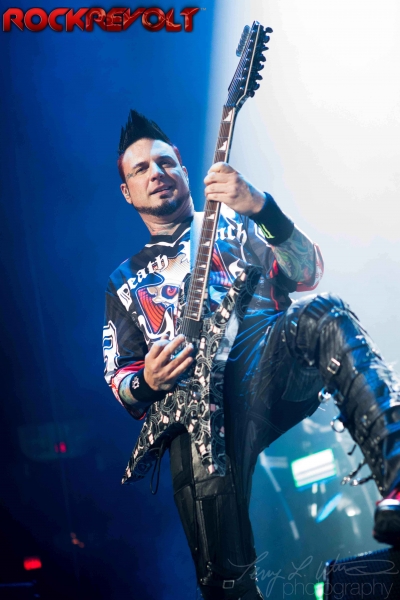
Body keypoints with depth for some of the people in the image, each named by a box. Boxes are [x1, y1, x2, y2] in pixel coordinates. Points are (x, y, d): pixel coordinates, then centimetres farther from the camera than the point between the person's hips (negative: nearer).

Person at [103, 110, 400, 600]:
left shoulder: (233, 224, 23)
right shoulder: (125, 281, 28)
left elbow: (305, 274, 5)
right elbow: (118, 376, 24)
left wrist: (260, 207, -13)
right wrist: (146, 383, -2)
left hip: (271, 361, 1)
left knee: (323, 317, -37)